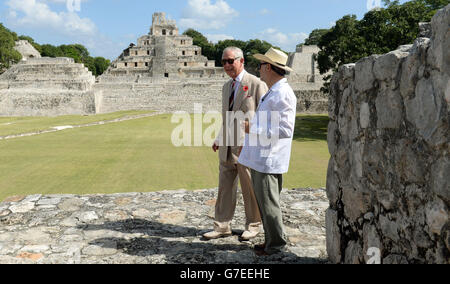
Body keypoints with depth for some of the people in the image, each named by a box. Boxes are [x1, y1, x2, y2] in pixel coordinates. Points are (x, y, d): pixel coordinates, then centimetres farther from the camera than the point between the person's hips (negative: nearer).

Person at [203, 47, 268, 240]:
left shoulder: (257, 84, -8)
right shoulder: (226, 87, 16)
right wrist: (219, 139, 13)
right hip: (227, 148, 7)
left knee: (250, 190, 6)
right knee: (225, 188, 11)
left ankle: (253, 226, 24)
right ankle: (222, 226, 22)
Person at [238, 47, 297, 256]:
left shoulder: (282, 94, -16)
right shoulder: (273, 92, 17)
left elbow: (284, 130, -23)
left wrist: (253, 129, -20)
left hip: (268, 160, -10)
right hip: (261, 158, 10)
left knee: (268, 203, 0)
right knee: (264, 201, 17)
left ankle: (276, 244, 14)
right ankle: (271, 240, 28)